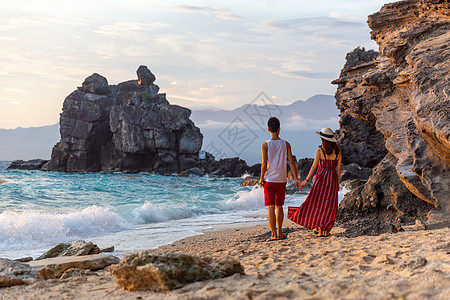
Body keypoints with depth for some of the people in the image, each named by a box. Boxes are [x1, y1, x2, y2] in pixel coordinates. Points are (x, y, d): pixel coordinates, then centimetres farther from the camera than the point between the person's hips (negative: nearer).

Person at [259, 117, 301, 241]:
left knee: (271, 207, 1)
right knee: (279, 206, 14)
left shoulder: (265, 145, -7)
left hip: (269, 180, -2)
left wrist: (261, 178, -1)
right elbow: (291, 162, -1)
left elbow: (264, 164, -12)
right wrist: (296, 178, 5)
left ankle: (274, 234, 0)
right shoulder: (286, 144, 0)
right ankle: (279, 232, 17)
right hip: (281, 180, 3)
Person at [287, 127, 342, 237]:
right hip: (333, 179, 4)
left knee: (318, 204, 5)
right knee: (329, 204, 9)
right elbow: (338, 168, 5)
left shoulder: (320, 150, -10)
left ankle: (319, 231, 3)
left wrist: (306, 180, -2)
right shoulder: (337, 151, 3)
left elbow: (314, 167, -9)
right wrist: (338, 183, 13)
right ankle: (326, 231, 9)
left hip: (321, 178, -4)